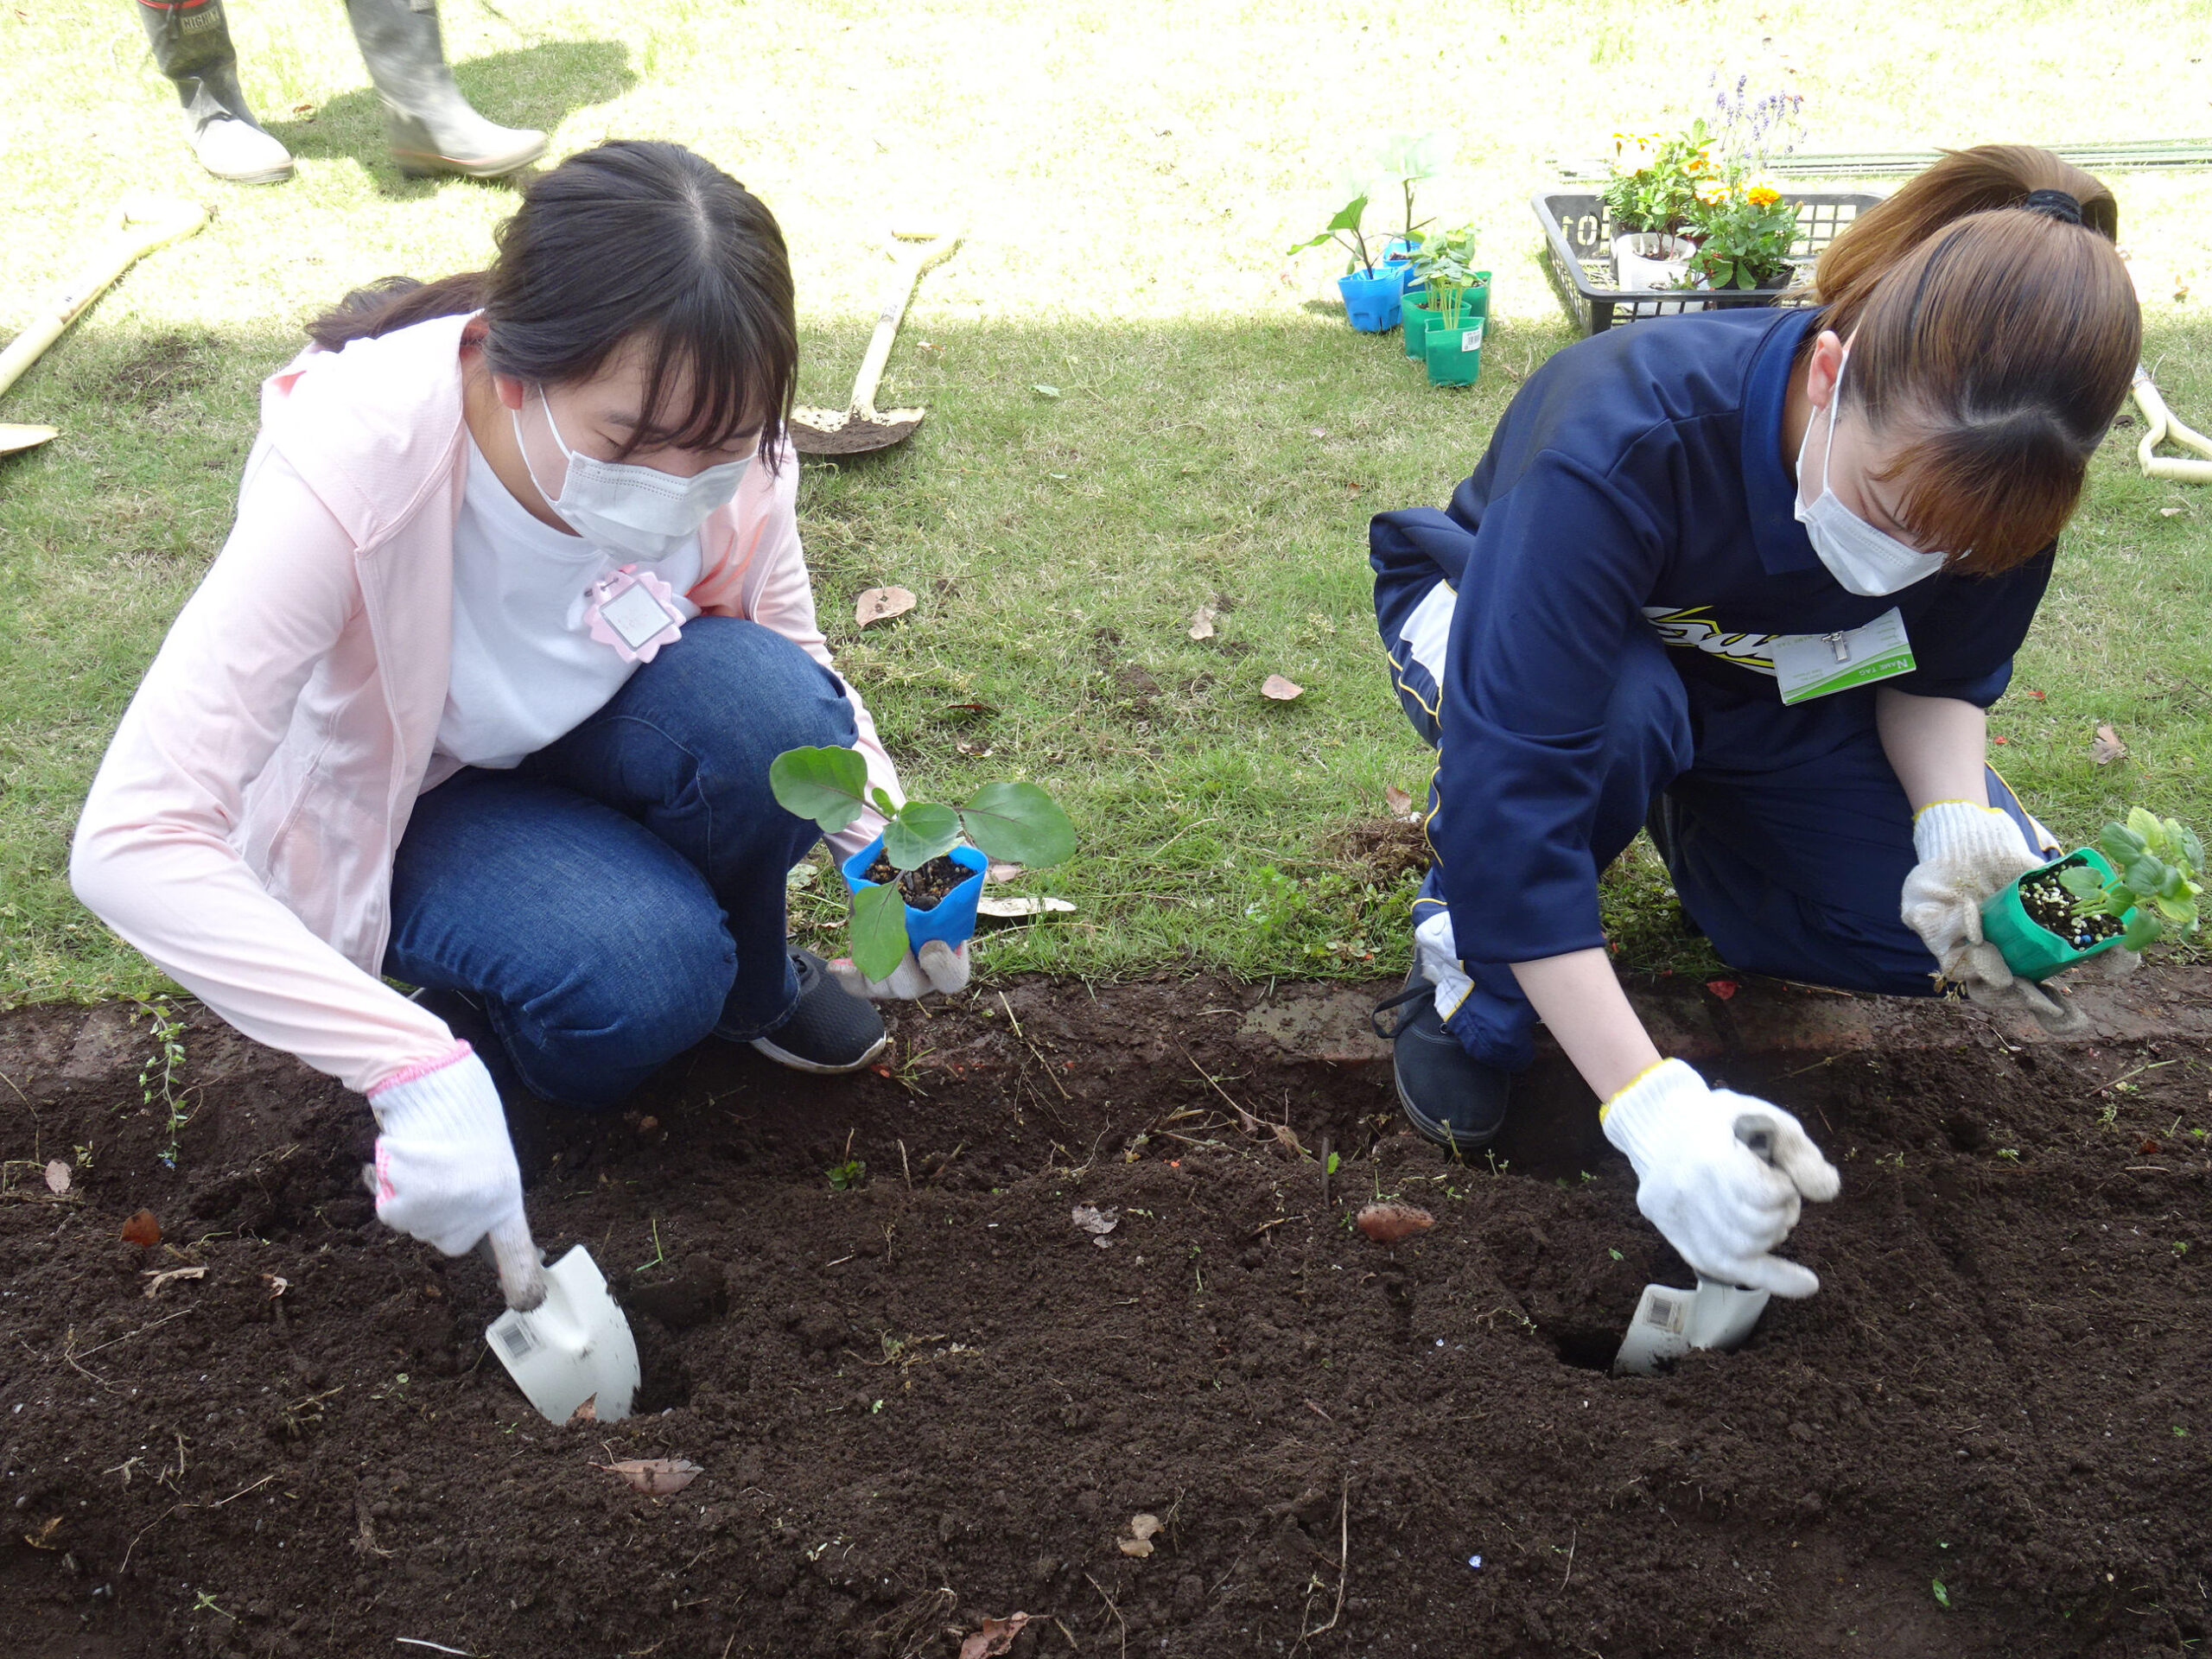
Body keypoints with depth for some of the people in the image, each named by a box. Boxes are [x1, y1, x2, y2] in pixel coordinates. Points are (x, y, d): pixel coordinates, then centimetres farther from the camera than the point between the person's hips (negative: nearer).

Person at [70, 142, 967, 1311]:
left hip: (587, 731, 4)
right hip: (387, 797, -3)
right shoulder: (350, 470, -38)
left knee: (761, 705, -30)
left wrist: (881, 843, -24)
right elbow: (130, 841, -40)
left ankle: (745, 988, 1)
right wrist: (414, 1069, -48)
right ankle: (474, 997, 5)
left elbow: (795, 665, -4)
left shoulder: (725, 444, -25)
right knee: (637, 973, -31)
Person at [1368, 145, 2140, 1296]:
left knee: (1956, 917, -14)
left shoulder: (1981, 473, -27)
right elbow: (1509, 796, -45)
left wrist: (1959, 816, -30)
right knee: (1624, 712, -41)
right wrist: (1650, 1105, -50)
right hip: (1504, 627, -4)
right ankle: (1469, 963, -12)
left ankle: (1690, 831, 14)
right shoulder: (1621, 441, -42)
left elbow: (1943, 673, -7)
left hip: (1765, 684, 5)